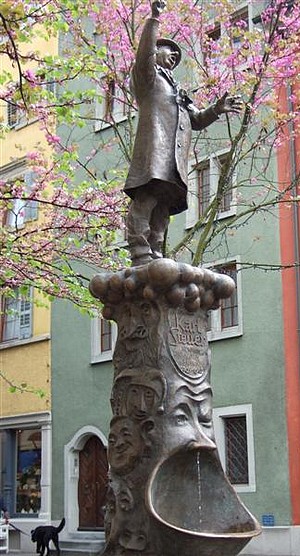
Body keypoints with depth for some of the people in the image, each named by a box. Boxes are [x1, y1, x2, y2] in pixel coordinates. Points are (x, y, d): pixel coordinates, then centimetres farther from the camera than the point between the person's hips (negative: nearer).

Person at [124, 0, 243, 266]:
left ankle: (155, 258, -3)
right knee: (144, 202, -20)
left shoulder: (177, 91, 38)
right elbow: (144, 54, -4)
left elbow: (197, 120, 36)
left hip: (175, 162, 8)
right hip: (154, 150, -8)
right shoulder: (148, 75, 18)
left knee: (162, 208, 1)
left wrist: (217, 109, 19)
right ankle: (142, 259, -29)